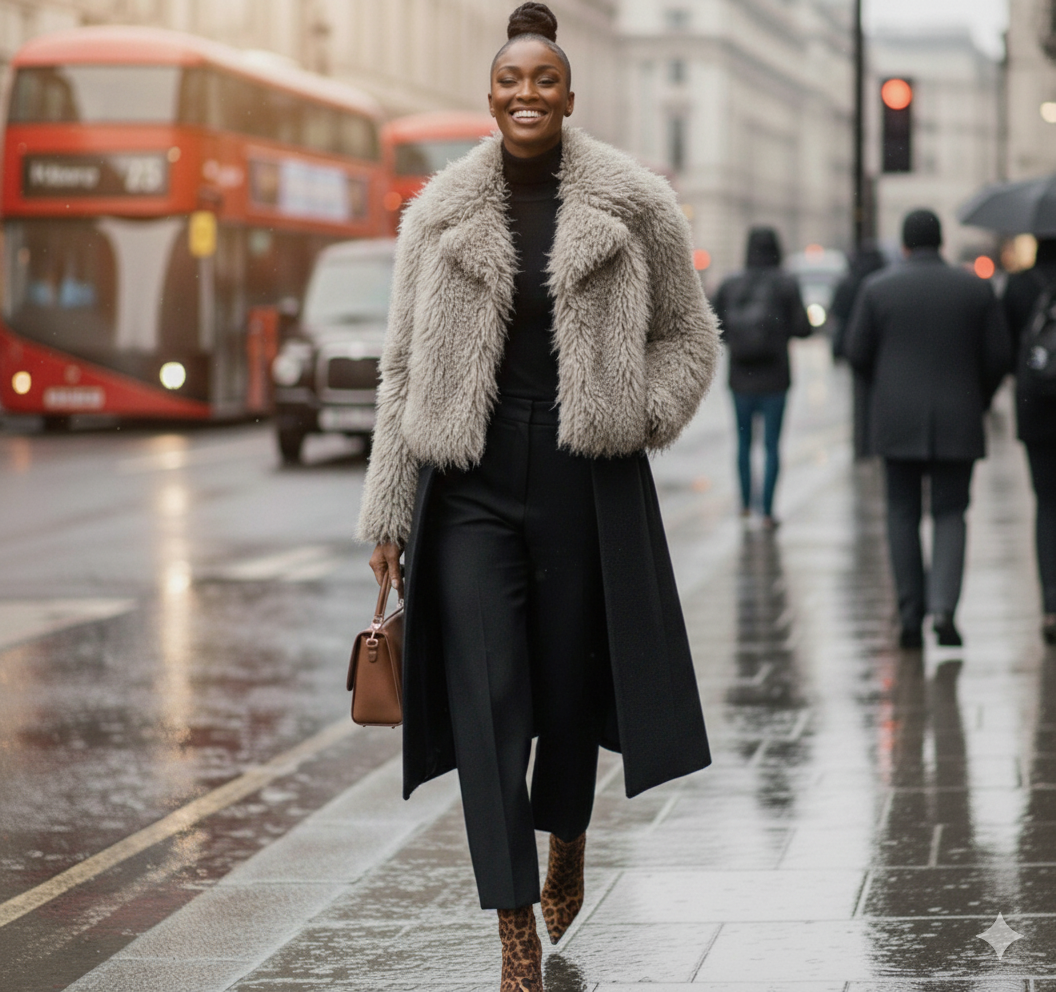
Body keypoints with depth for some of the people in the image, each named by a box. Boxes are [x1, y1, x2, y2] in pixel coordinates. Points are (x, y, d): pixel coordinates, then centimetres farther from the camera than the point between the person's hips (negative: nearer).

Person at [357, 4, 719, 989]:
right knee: (485, 699, -8)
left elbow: (688, 337, 11)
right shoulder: (441, 216, 3)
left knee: (569, 685, 11)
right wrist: (388, 513, 4)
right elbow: (403, 370, 7)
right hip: (471, 483, 0)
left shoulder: (632, 207, 0)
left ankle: (566, 847, 42)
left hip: (584, 484, 0)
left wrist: (641, 419, -6)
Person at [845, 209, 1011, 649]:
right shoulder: (976, 288, 1)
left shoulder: (877, 288, -2)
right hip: (956, 422, 0)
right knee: (950, 516, 6)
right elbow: (998, 357, 0)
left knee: (903, 515, 9)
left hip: (897, 419, 0)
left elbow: (857, 353, -1)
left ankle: (911, 618, 6)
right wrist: (979, 401, 17)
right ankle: (943, 608, -14)